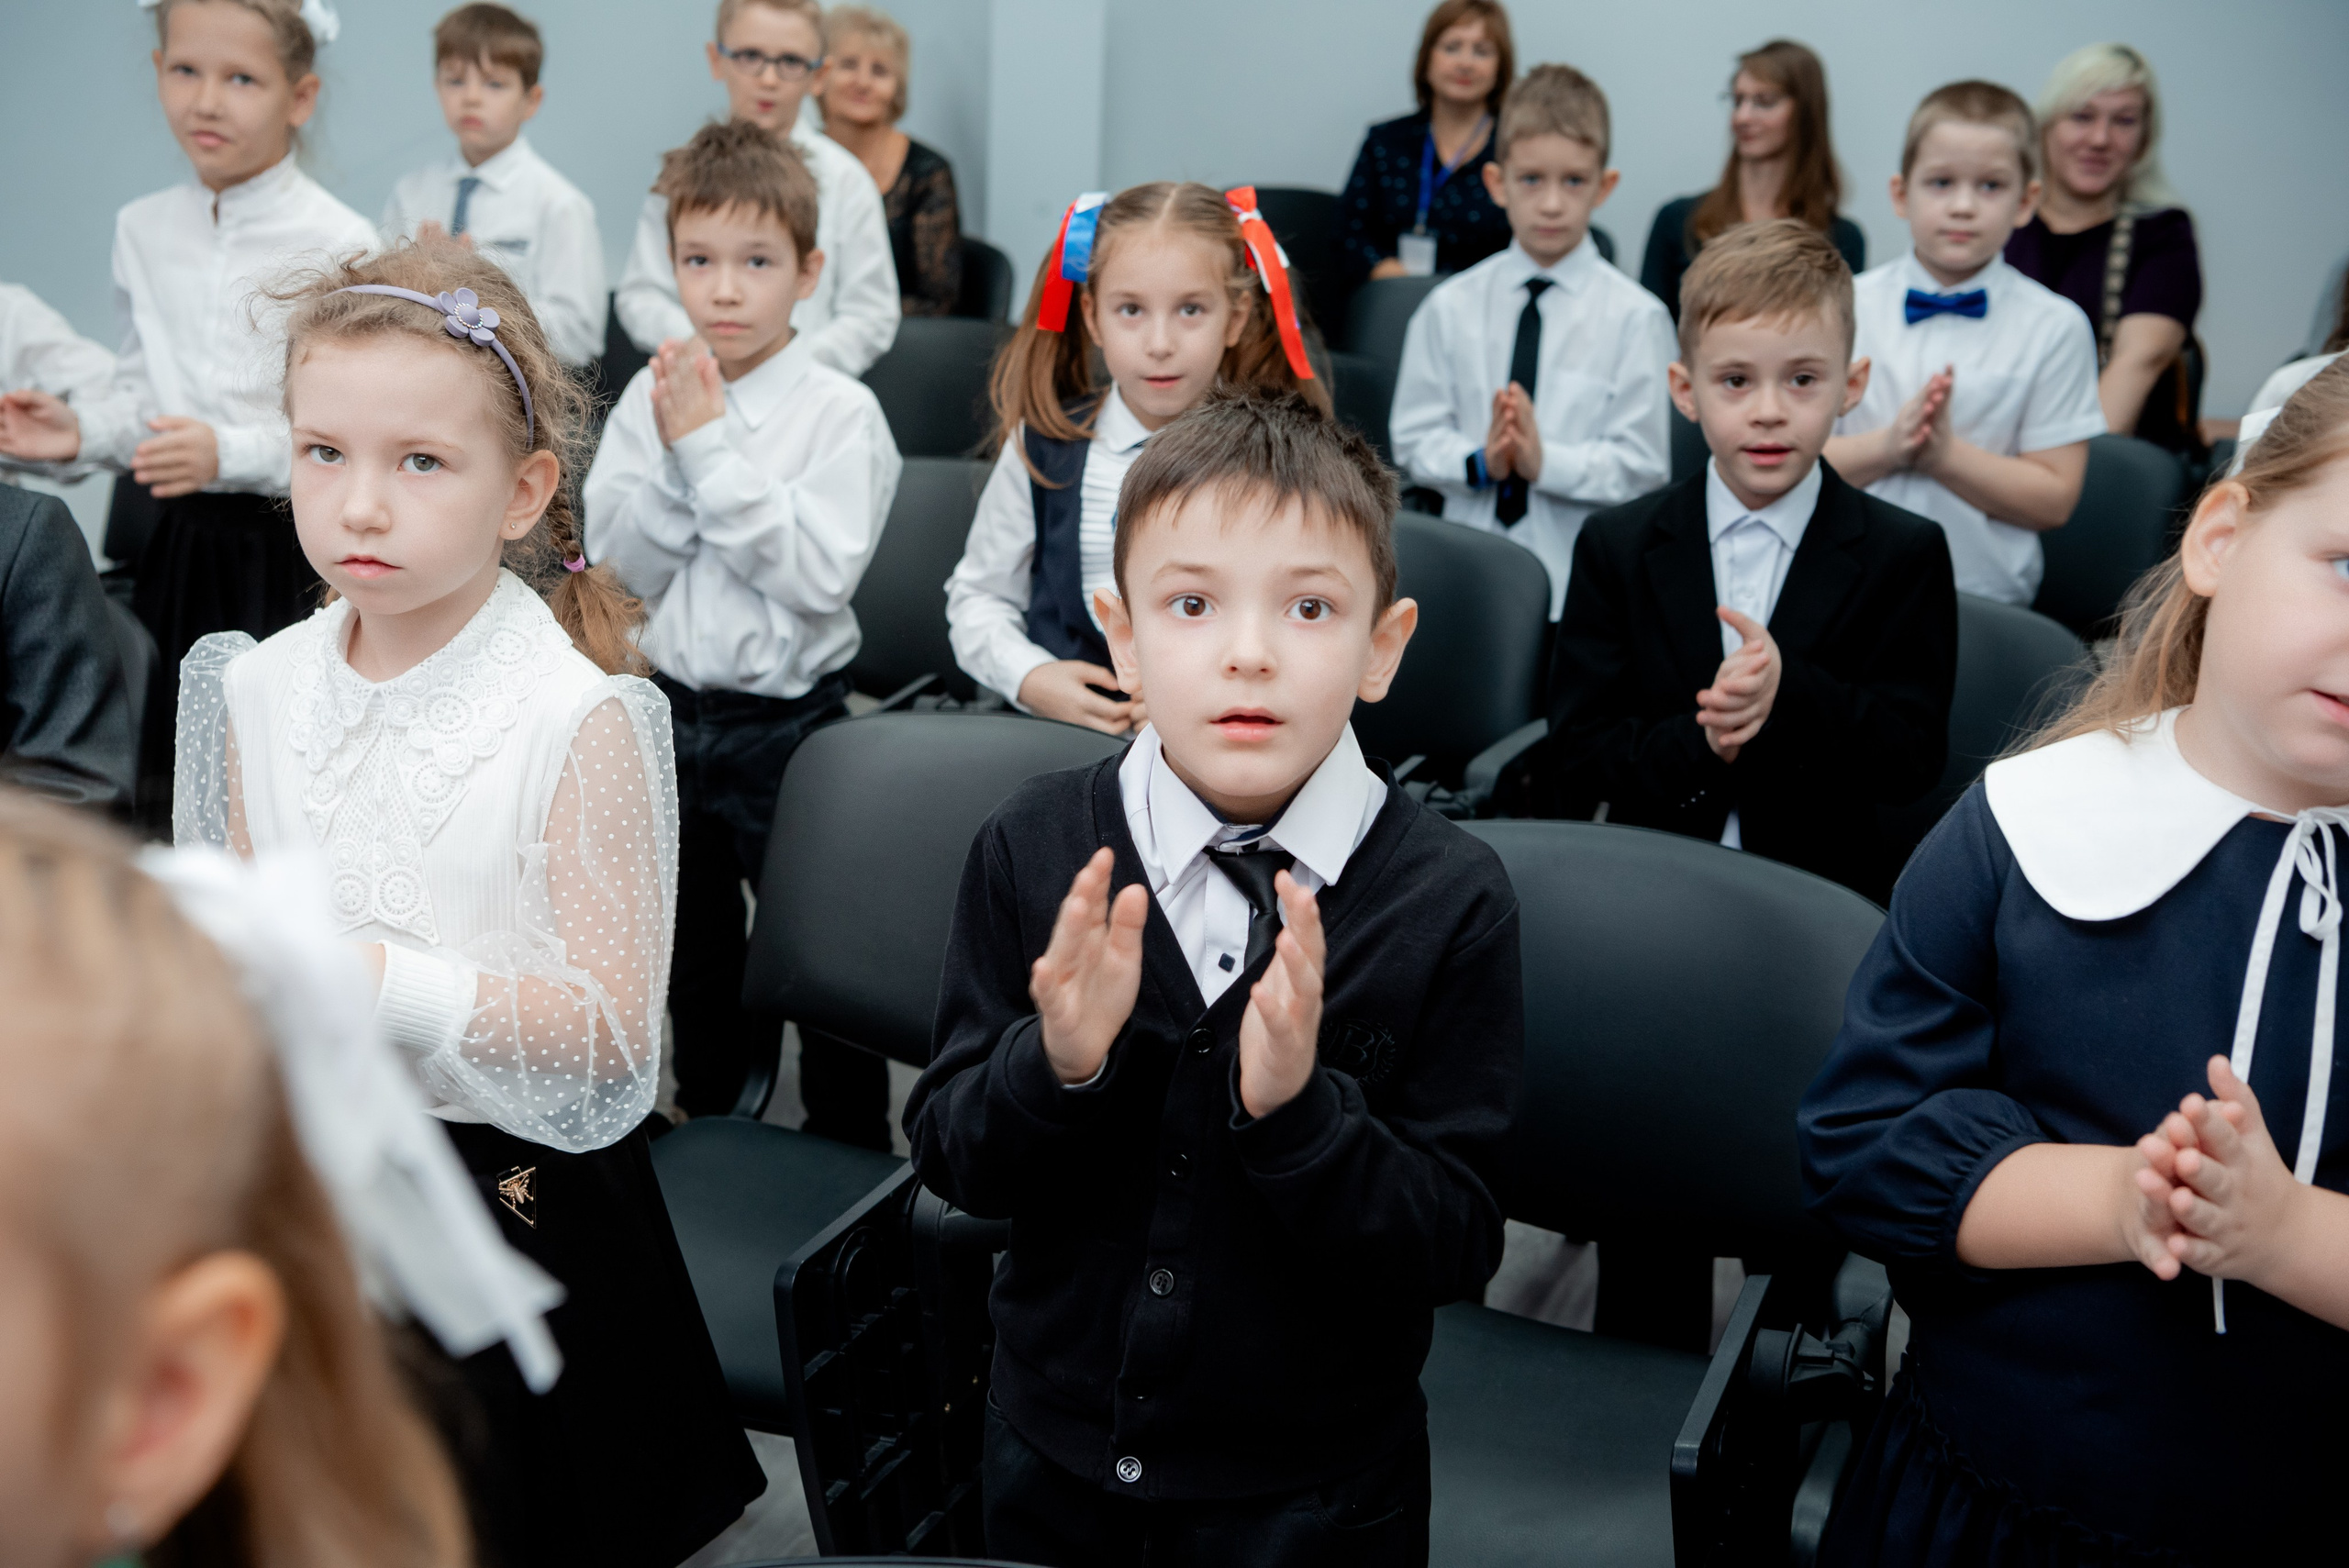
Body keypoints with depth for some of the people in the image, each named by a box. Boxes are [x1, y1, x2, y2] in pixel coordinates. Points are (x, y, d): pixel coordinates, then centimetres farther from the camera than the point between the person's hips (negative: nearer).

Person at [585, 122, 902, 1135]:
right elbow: (618, 570, -6)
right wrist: (672, 453, -18)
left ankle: (853, 1151, 25)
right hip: (670, 704, 5)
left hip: (788, 720, -5)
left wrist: (710, 450, -21)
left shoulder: (840, 413, -13)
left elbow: (819, 574, -24)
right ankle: (711, 1118, 43)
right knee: (691, 939, 22)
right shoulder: (650, 399, -1)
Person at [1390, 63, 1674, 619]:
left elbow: (1642, 464, -6)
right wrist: (1480, 463, -15)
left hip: (1582, 575, -2)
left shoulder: (1635, 317, -4)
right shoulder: (1451, 307, 4)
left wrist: (1546, 461, -18)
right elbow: (1414, 438, 4)